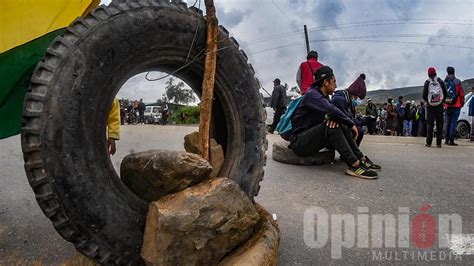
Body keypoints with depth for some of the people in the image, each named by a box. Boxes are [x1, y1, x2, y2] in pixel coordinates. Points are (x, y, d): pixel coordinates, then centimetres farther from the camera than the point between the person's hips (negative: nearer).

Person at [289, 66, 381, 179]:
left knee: (342, 126, 1)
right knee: (331, 126, -27)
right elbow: (332, 110, -26)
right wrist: (352, 124, -14)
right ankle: (354, 165, -30)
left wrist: (332, 117, -17)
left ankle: (361, 159, -2)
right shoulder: (312, 94, -14)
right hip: (299, 141, -9)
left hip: (312, 138, 9)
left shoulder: (324, 96, 15)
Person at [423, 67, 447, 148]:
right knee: (439, 124, 5)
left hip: (430, 106, -1)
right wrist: (442, 100, 17)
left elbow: (424, 95, -5)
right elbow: (445, 93, 2)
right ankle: (438, 143, 3)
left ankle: (428, 142, 0)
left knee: (429, 124, 4)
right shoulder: (440, 81, 2)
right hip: (439, 106, 1)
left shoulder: (427, 82, -3)